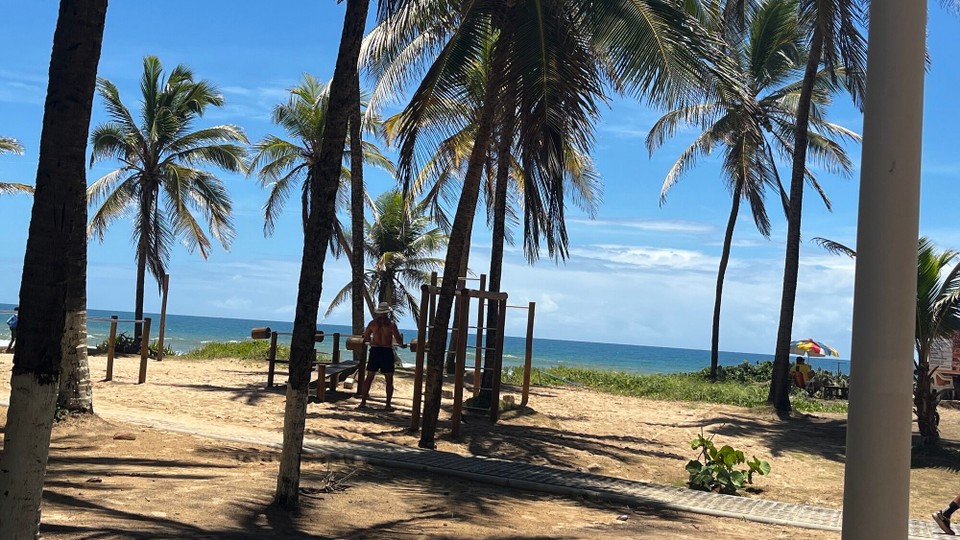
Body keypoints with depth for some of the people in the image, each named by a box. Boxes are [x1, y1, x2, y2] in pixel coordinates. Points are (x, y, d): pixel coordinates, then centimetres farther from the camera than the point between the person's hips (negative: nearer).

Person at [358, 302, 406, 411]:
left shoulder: (373, 322, 3)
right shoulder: (391, 323, -7)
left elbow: (366, 337, 14)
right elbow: (398, 340, -8)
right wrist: (402, 344, 12)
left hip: (374, 351, 3)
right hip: (387, 352, -3)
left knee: (369, 378, 9)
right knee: (389, 381, 5)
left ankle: (363, 402, 8)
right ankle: (388, 405, 3)